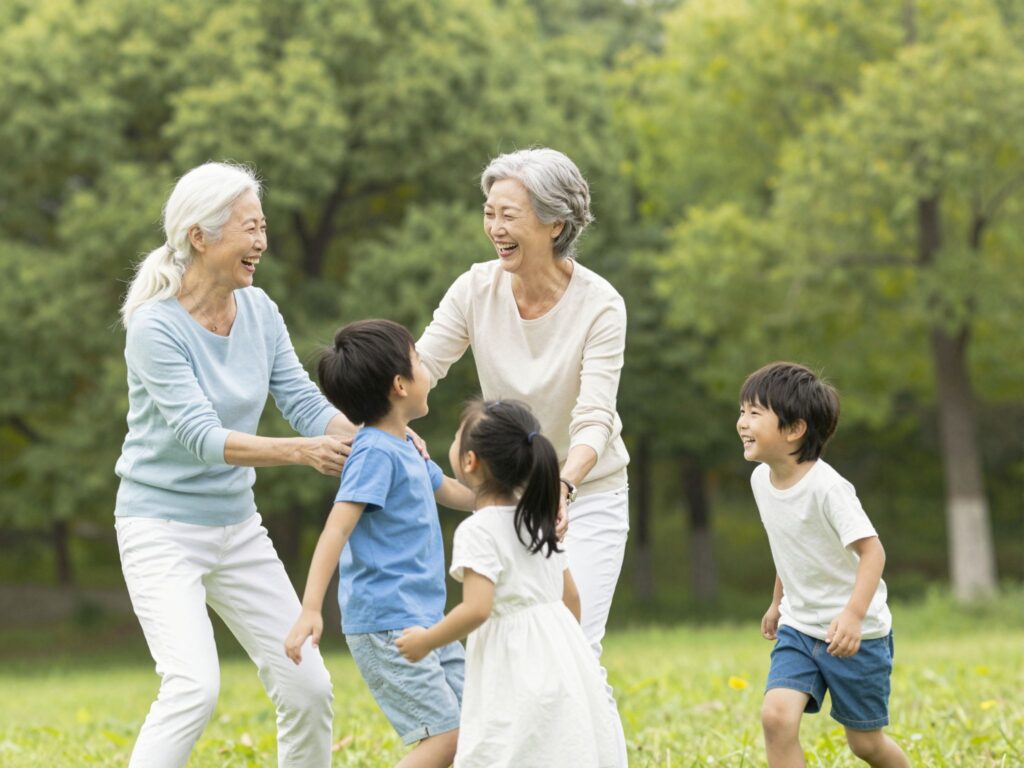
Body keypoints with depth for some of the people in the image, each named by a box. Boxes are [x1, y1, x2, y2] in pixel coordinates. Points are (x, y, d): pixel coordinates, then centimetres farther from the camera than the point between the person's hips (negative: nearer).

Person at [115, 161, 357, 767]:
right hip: (164, 526, -7)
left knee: (308, 687, 4)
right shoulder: (155, 327, -18)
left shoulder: (258, 310, 1)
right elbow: (201, 437, -25)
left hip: (237, 525, 7)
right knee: (195, 685, -24)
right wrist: (301, 452, -36)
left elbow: (307, 404, 0)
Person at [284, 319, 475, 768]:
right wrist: (311, 609, -33)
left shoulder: (405, 448, 14)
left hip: (424, 620, 10)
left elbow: (458, 495, 31)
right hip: (385, 625, -10)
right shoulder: (375, 453, -16)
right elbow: (336, 529, -24)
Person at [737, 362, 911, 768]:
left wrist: (853, 616, -38)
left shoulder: (826, 486, -23)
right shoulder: (761, 479, 0)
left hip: (856, 633, -6)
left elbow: (872, 550, -26)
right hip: (798, 628, 6)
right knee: (776, 715, -17)